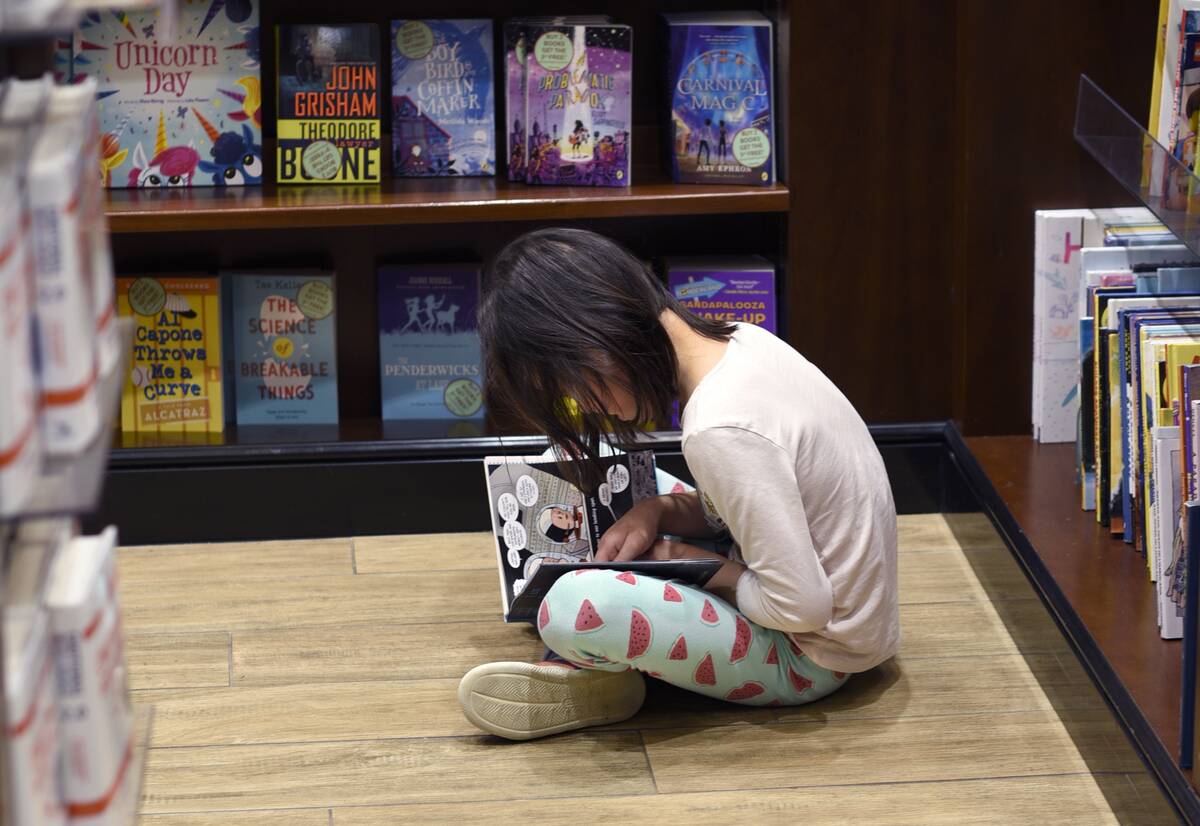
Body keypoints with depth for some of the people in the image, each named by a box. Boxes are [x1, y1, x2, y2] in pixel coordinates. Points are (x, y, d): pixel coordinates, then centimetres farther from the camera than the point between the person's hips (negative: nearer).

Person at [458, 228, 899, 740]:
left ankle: (599, 682, 3)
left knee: (575, 608, -30)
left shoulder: (720, 432, -31)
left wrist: (702, 567, -10)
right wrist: (658, 511, -3)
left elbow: (801, 606, -27)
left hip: (811, 656, -10)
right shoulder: (739, 342, -3)